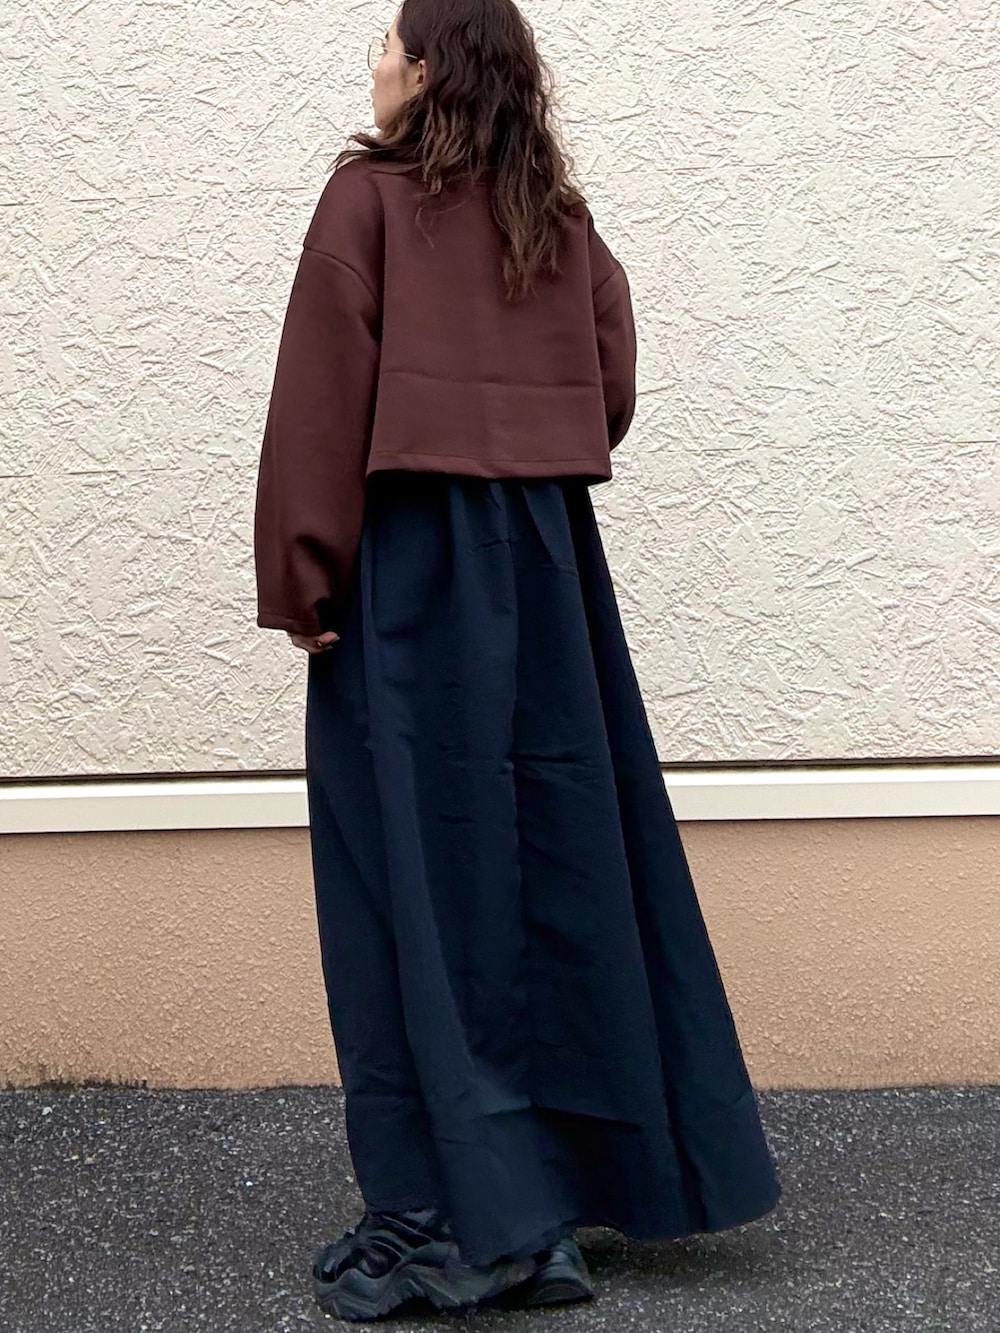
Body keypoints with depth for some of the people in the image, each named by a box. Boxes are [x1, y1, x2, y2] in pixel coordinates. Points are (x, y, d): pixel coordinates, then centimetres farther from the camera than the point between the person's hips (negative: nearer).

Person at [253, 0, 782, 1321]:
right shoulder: (562, 214, 11)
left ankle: (452, 1214, -3)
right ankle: (631, 1166, 21)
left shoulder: (370, 196, -5)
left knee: (420, 873, -3)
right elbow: (611, 389, 9)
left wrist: (299, 577, -10)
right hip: (550, 563, 6)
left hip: (407, 566, -6)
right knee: (565, 853, 12)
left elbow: (322, 397, -11)